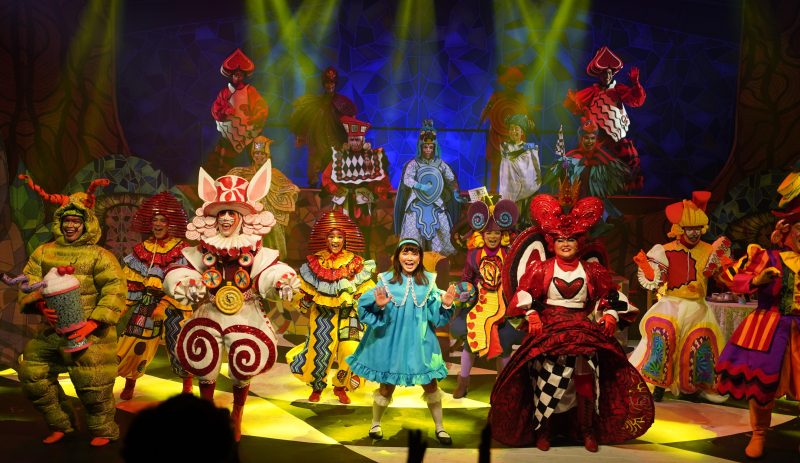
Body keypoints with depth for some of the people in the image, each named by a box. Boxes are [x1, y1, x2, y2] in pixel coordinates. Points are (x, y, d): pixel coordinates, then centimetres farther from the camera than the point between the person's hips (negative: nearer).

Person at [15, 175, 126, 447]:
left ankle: (103, 430, 18)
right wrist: (41, 307, -15)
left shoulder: (99, 256, -4)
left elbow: (115, 292, -11)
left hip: (90, 332, -5)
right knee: (34, 376, 7)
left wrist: (92, 324, -21)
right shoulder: (44, 252, 11)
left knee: (92, 384, -5)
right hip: (52, 330, 5)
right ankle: (60, 425, 25)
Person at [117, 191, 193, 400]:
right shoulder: (141, 249, 6)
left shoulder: (182, 250, -5)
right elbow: (131, 281, 9)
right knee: (136, 344, 2)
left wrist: (165, 304, -21)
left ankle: (187, 384, 20)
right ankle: (129, 384, 23)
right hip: (146, 304, 3)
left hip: (175, 306, -3)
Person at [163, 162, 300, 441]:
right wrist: (186, 287, -30)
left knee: (243, 368, 11)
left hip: (245, 315, -1)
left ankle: (236, 416, 39)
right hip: (209, 313, 1)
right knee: (204, 365, 8)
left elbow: (271, 272, -17)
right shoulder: (202, 251, -4)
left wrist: (283, 282, -39)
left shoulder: (255, 251, -7)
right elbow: (178, 274, -8)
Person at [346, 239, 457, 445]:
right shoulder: (386, 280, -8)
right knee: (387, 385, 10)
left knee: (430, 384, 7)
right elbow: (367, 307, -10)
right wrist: (379, 306, -29)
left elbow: (436, 316, 1)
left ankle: (439, 427, 25)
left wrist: (445, 305, -17)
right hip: (391, 341, -2)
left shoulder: (428, 281, -1)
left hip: (419, 342, 2)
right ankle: (375, 424, 34)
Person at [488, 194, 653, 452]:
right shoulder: (542, 269, -1)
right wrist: (532, 316, -13)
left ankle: (587, 430, 11)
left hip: (583, 329, 2)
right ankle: (543, 430, 3)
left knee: (586, 378, -3)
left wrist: (610, 316, -2)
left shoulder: (591, 271, 6)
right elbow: (525, 294, -1)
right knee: (547, 378, -10)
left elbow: (609, 296, 13)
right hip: (549, 327, -2)